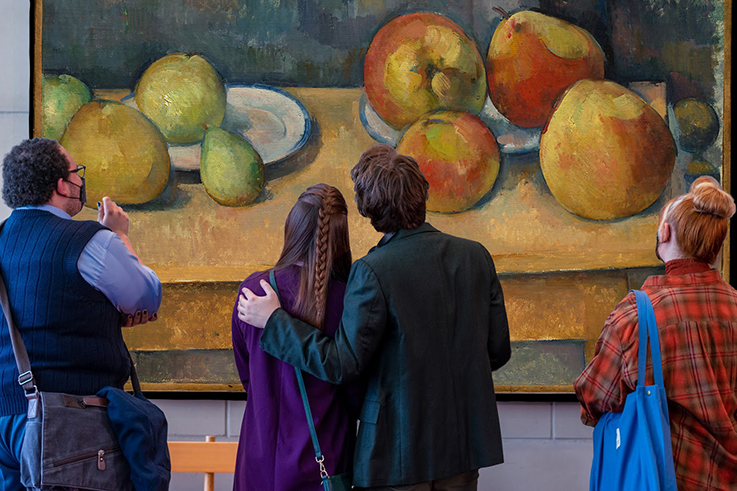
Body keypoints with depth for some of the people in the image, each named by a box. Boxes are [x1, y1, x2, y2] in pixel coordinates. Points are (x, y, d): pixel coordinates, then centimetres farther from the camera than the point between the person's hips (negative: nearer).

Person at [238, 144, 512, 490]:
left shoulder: (372, 273, -15)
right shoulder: (476, 256, 1)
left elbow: (342, 364, -16)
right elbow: (498, 351, 5)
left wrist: (274, 321, -6)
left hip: (399, 449, -5)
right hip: (465, 445, 5)